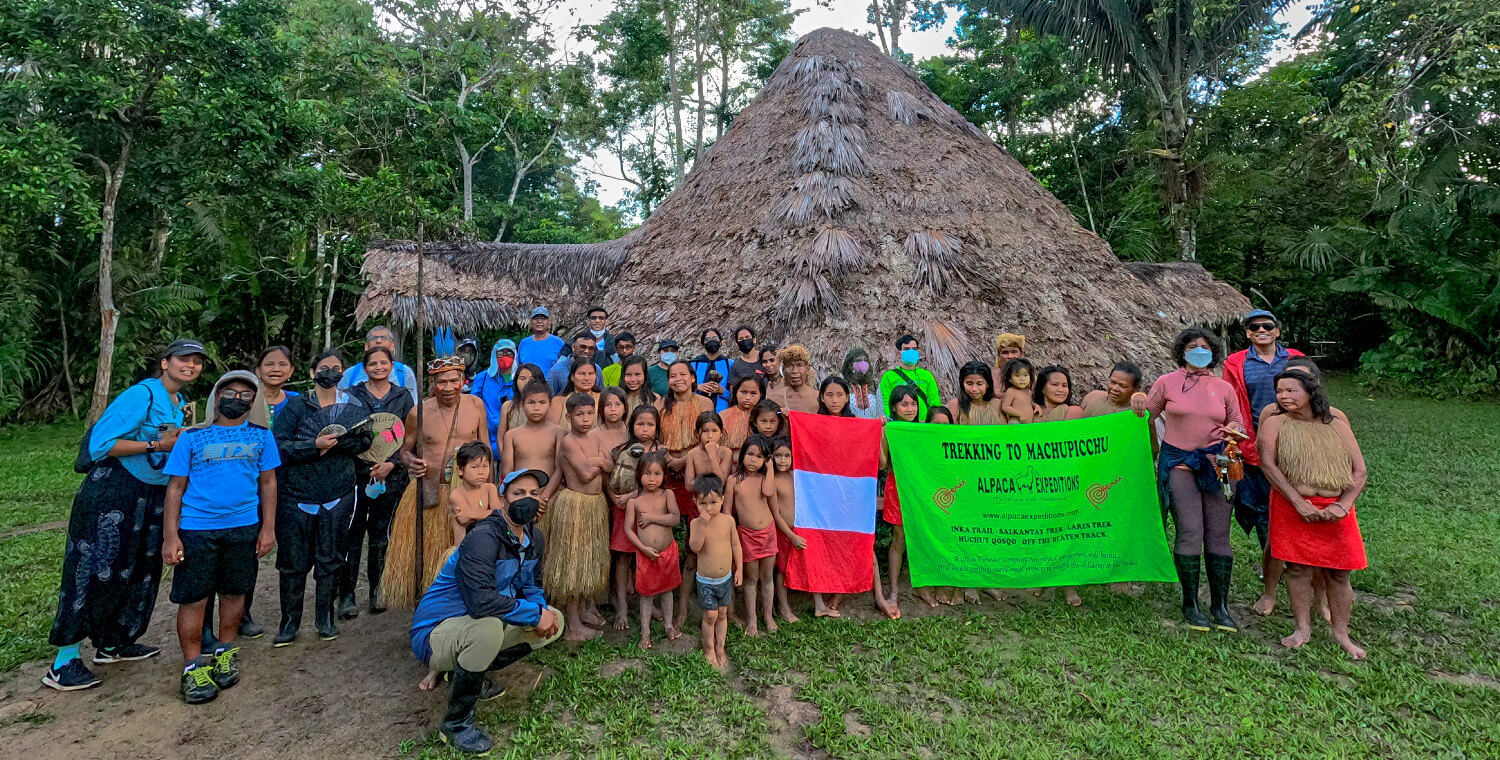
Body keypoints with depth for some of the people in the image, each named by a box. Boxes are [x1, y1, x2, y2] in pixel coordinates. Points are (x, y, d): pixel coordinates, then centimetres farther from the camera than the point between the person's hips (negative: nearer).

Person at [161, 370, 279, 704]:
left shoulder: (261, 435, 5)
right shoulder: (193, 436, 0)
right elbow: (176, 486, 1)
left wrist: (268, 528, 3)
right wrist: (170, 536, -5)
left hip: (244, 527, 2)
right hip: (196, 529, -2)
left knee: (234, 592, 13)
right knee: (193, 599, 1)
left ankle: (225, 654, 31)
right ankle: (193, 667, 15)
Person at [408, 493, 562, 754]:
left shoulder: (535, 540, 0)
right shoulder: (483, 538, -26)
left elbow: (530, 586, 10)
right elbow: (481, 601, -36)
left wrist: (542, 610, -12)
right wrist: (535, 614, -27)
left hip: (478, 627, 8)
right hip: (435, 633, -8)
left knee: (554, 622, 3)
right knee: (488, 627, -37)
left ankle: (467, 673, 12)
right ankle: (455, 723, -11)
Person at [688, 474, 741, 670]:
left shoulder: (728, 520, -8)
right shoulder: (696, 523, -15)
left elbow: (735, 544, 3)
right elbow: (694, 547, -28)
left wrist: (739, 569, 4)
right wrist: (702, 525, -37)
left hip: (726, 578, 3)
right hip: (706, 581, -3)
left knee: (722, 614, 15)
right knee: (710, 616, 4)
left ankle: (720, 648, 33)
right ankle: (709, 650, 27)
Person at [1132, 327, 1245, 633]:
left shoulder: (1224, 388, 13)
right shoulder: (1167, 382, 7)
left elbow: (1237, 422, 19)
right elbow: (1147, 415, 14)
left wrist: (1234, 431, -4)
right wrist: (1138, 400, -7)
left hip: (1215, 463, 3)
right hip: (1178, 462, -2)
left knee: (1219, 533, 0)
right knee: (1190, 531, -9)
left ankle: (1220, 605, 11)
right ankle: (1190, 604, 4)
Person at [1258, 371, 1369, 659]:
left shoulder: (1337, 426, 10)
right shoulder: (1275, 424, 3)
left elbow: (1360, 470, 6)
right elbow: (1269, 464, -8)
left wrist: (1344, 505, -9)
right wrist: (1299, 502, -15)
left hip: (1336, 511, 2)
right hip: (1293, 508, -2)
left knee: (1338, 573, 6)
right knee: (1298, 569, 1)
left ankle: (1341, 633, 21)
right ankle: (1302, 629, 15)